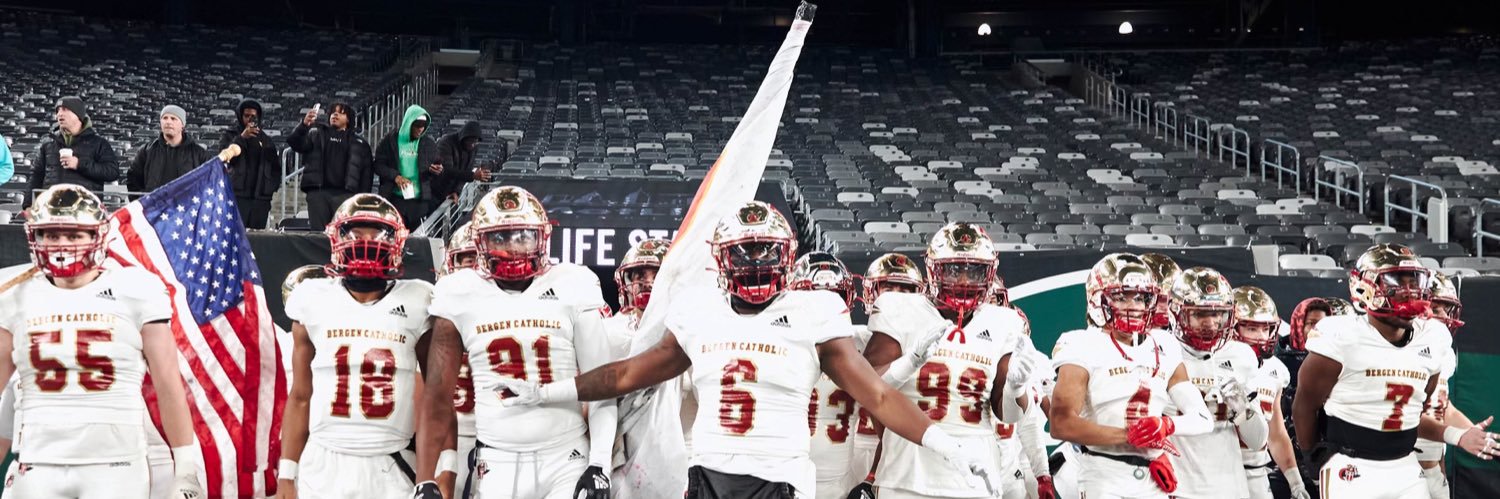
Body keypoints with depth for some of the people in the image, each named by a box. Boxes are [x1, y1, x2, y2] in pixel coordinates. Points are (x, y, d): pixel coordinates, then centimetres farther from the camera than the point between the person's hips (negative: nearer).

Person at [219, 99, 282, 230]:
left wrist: (273, 184, 6)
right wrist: (241, 138, -14)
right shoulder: (230, 135, 11)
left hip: (261, 198, 3)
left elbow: (276, 165, 20)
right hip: (237, 195, -3)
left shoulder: (265, 139, 20)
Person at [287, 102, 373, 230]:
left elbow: (367, 172, 11)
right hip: (318, 192, 1)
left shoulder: (358, 142, 15)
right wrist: (304, 124, -18)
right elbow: (294, 143, 1)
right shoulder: (316, 133, 17)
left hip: (345, 194, -1)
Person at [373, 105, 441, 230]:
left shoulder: (428, 144, 9)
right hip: (395, 199, -2)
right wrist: (395, 176, -15)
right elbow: (378, 165, 1)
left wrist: (437, 171, -11)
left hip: (419, 201, 2)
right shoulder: (390, 140, 2)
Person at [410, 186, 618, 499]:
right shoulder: (462, 297, 2)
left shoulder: (571, 288, 0)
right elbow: (437, 398, 2)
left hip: (568, 460, -1)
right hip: (497, 464, 1)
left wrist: (600, 464, -7)